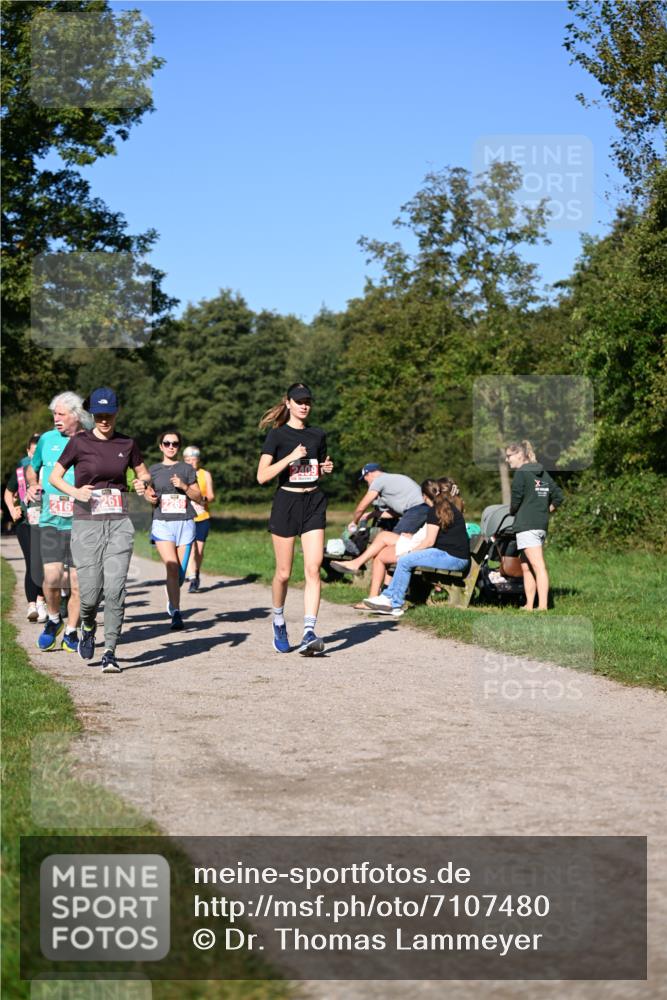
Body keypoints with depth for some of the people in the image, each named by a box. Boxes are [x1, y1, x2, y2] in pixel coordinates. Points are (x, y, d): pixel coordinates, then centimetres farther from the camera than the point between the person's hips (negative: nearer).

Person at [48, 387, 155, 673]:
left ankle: (110, 652, 0)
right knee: (90, 592, -5)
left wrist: (144, 483, -5)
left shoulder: (127, 443, 6)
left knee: (115, 589, -9)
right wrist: (75, 491, -14)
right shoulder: (79, 442, 0)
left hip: (119, 524, 2)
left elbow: (143, 473, 19)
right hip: (86, 524, -1)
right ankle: (88, 627, 30)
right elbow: (55, 476, 5)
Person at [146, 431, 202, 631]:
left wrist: (184, 487, -8)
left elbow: (198, 497, 9)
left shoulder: (187, 469, 9)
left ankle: (172, 601, 31)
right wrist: (150, 499, -7)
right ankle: (176, 614, -18)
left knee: (180, 571, 3)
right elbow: (150, 498, 16)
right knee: (172, 567, -17)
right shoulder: (153, 470, 11)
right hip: (162, 523, -1)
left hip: (185, 523, 1)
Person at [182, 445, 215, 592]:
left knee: (199, 549, 6)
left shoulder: (205, 475, 6)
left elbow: (211, 496, 1)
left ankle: (196, 575, 28)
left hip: (202, 518, 1)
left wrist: (205, 499, -19)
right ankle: (192, 580, -21)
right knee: (190, 549, -15)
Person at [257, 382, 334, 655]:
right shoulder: (277, 435, -3)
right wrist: (290, 457, -21)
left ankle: (309, 633, -16)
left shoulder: (318, 435, 10)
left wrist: (327, 468, 2)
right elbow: (262, 476, -11)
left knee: (313, 569, -11)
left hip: (314, 503, 3)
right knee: (284, 573, 5)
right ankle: (278, 620, 32)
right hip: (286, 502, -3)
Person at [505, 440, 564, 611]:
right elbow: (558, 497, 16)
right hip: (542, 525, 9)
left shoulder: (521, 473, -8)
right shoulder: (543, 474, 16)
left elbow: (516, 500, -11)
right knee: (526, 567, 15)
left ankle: (543, 605, -19)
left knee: (538, 566, -15)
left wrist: (511, 511, 8)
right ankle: (529, 605, 16)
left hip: (526, 525, -9)